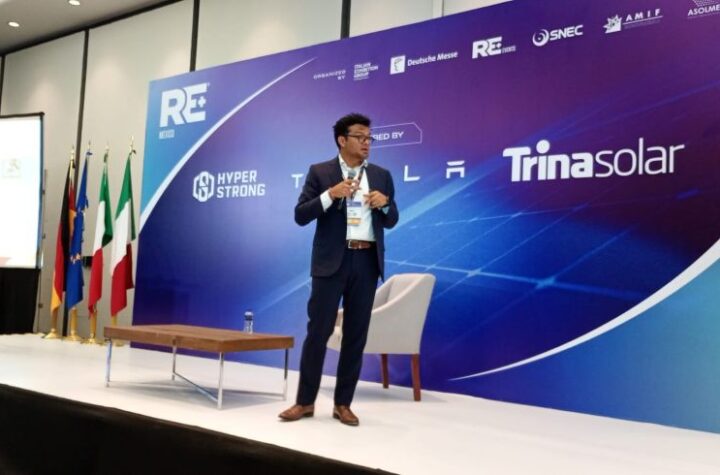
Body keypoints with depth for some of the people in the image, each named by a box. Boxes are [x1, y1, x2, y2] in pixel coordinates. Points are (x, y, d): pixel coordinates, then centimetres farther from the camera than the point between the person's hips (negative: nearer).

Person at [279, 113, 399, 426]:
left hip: (367, 261, 3)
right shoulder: (320, 172, 2)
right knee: (318, 331, -1)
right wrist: (331, 194, -17)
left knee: (356, 334, 6)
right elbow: (300, 216, -4)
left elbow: (391, 222, 14)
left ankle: (343, 403, 15)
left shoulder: (381, 175, 11)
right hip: (332, 260, -3)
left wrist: (385, 203, -8)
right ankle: (305, 401, 10)